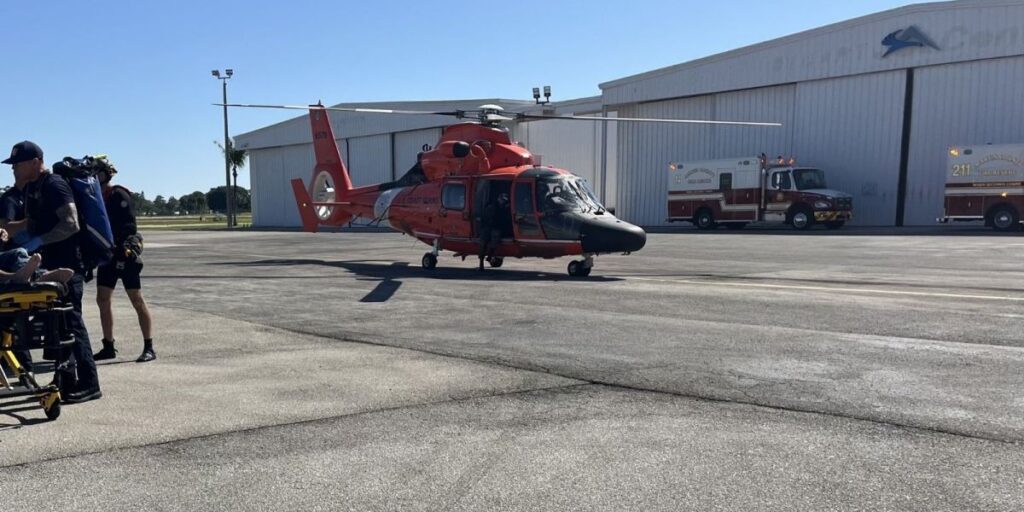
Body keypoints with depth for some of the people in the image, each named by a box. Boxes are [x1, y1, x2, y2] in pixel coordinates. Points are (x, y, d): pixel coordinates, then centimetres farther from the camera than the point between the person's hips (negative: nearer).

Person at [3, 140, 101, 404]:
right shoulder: (31, 188, 15)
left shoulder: (55, 186, -14)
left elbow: (71, 224, -23)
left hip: (66, 265, -10)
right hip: (49, 265, 10)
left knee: (71, 321, -9)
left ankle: (89, 384, -6)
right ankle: (65, 378, 22)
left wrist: (39, 241, -22)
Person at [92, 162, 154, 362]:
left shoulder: (119, 195, -10)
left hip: (124, 254, -8)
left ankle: (149, 348, -1)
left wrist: (125, 249, -23)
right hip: (107, 254, 8)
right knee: (102, 300, 8)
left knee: (137, 300, -5)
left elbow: (129, 226, -17)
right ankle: (108, 346, 19)